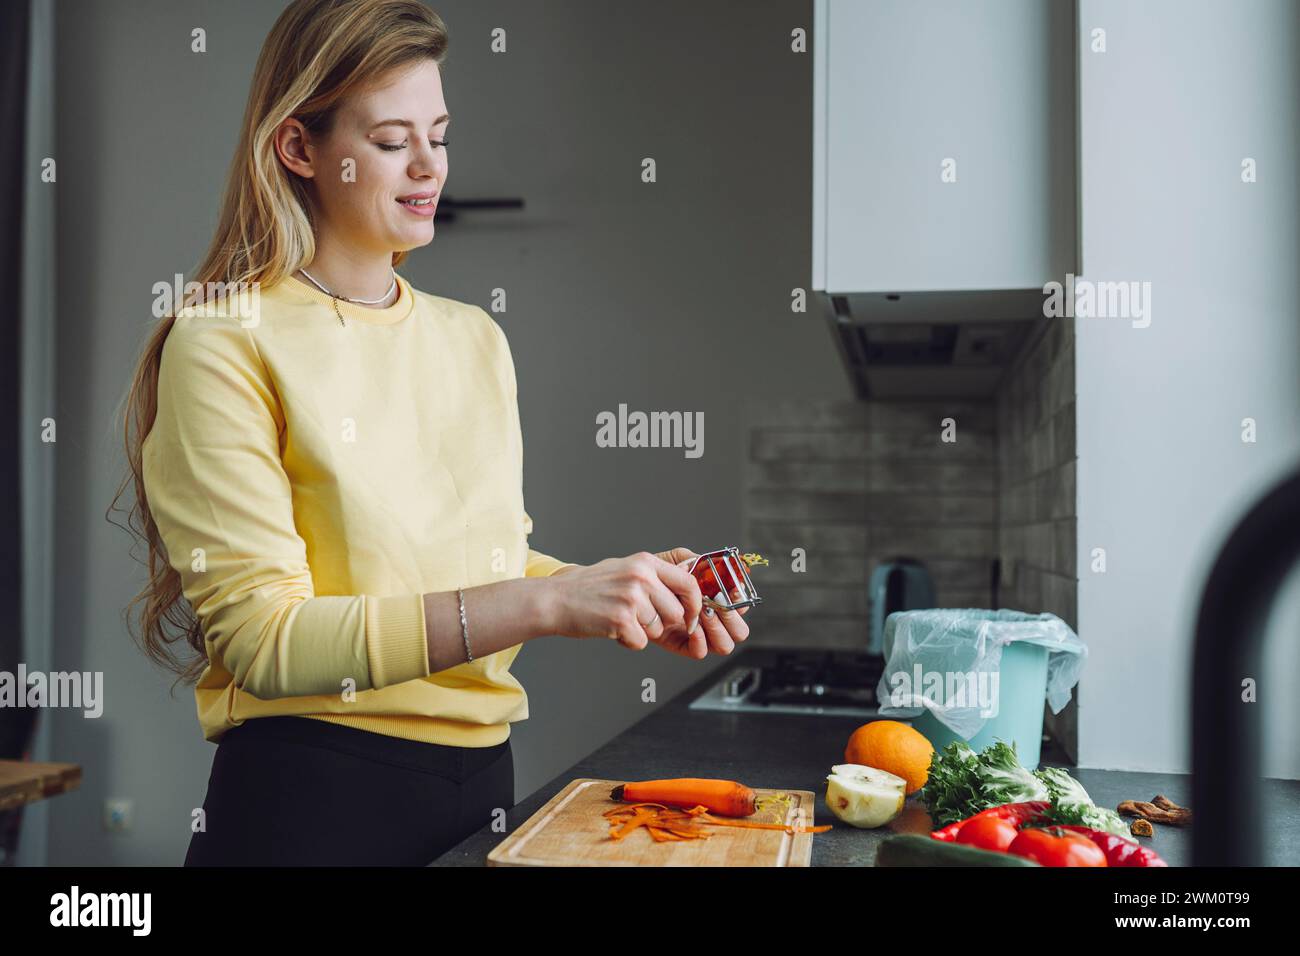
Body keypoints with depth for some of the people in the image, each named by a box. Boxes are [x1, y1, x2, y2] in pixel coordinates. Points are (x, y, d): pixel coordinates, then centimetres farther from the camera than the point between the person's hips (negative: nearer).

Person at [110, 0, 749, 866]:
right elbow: (262, 638, -18)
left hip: (484, 780, 5)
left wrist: (623, 588, -6)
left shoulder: (475, 338, 7)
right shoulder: (226, 345, -10)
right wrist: (546, 602, -24)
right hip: (312, 795, -5)